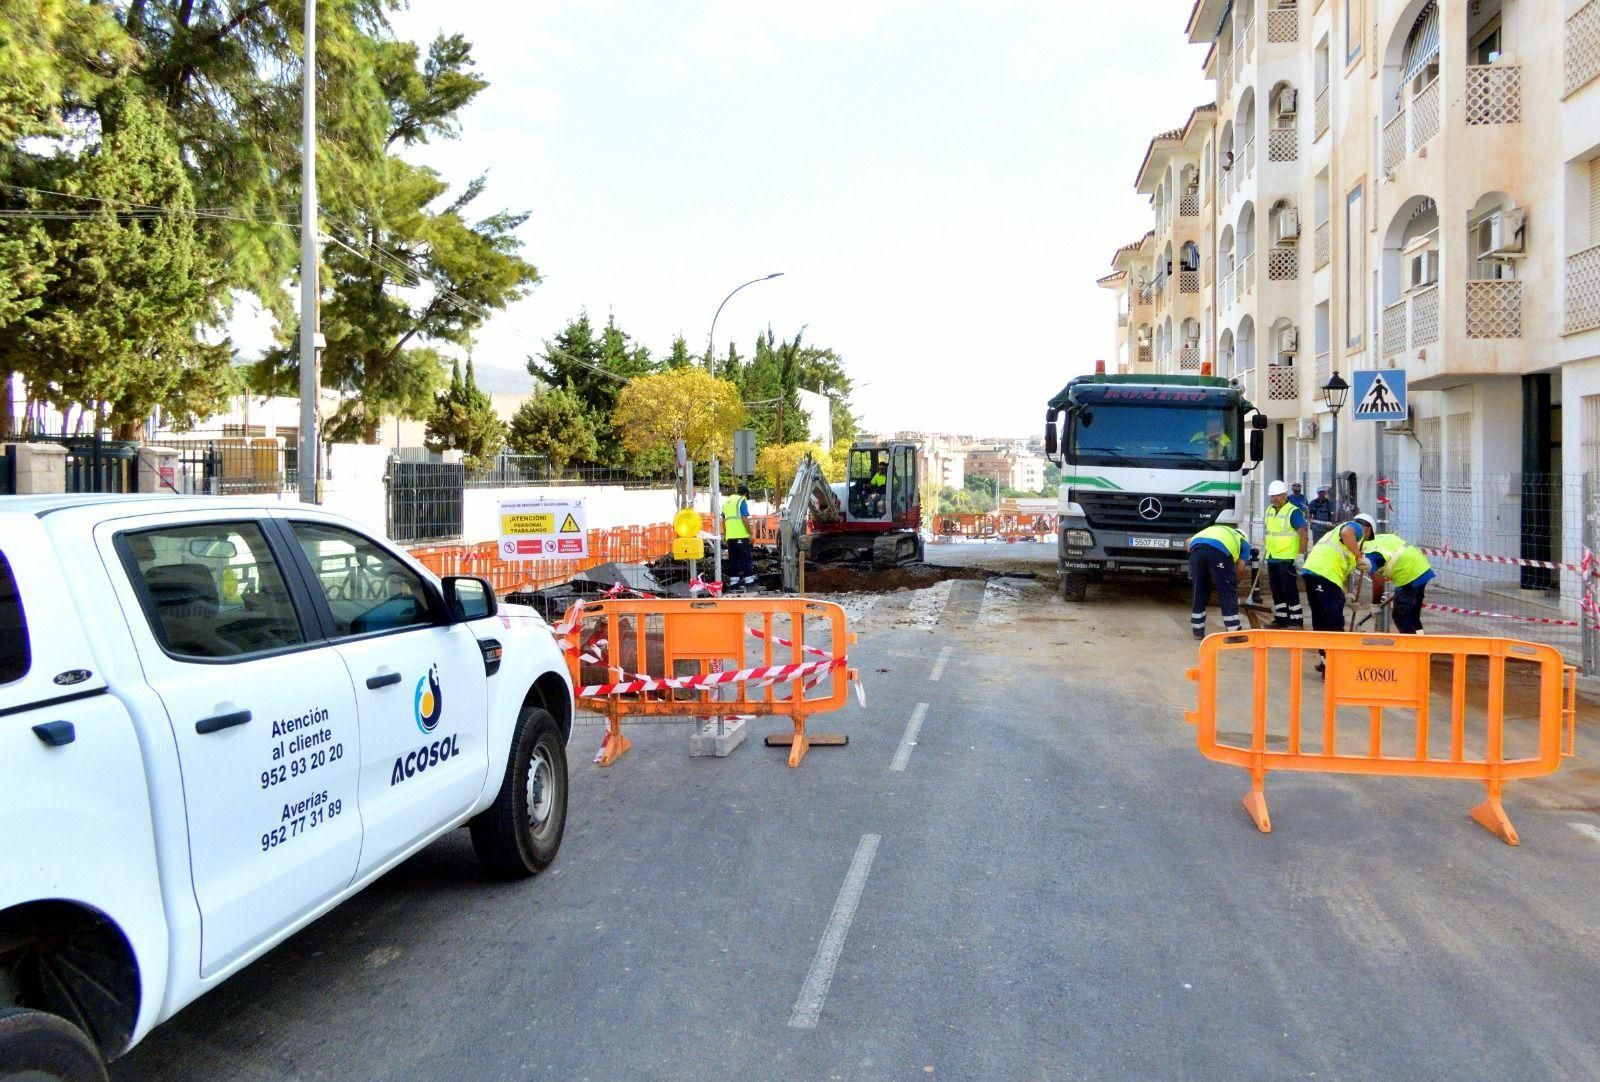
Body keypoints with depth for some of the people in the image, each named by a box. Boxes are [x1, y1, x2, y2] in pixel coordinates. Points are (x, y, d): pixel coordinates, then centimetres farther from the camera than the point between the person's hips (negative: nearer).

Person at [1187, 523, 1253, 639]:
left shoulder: (1217, 530, 45)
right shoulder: (1243, 542, 32)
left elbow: (1189, 541, 31)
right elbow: (1241, 569, 18)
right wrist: (1233, 582, 33)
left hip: (1196, 547, 4)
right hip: (1219, 550, -4)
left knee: (1199, 593, 17)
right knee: (1228, 594, 9)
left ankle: (1198, 631, 21)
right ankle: (1234, 632, 13)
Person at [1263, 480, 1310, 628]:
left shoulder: (1293, 512, -12)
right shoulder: (1270, 510, 12)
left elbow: (1304, 533, -16)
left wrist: (1300, 555, -21)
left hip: (1287, 558, -8)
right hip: (1272, 558, 8)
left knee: (1289, 590, -6)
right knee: (1276, 590, 12)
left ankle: (1296, 620, -1)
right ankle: (1280, 619, 20)